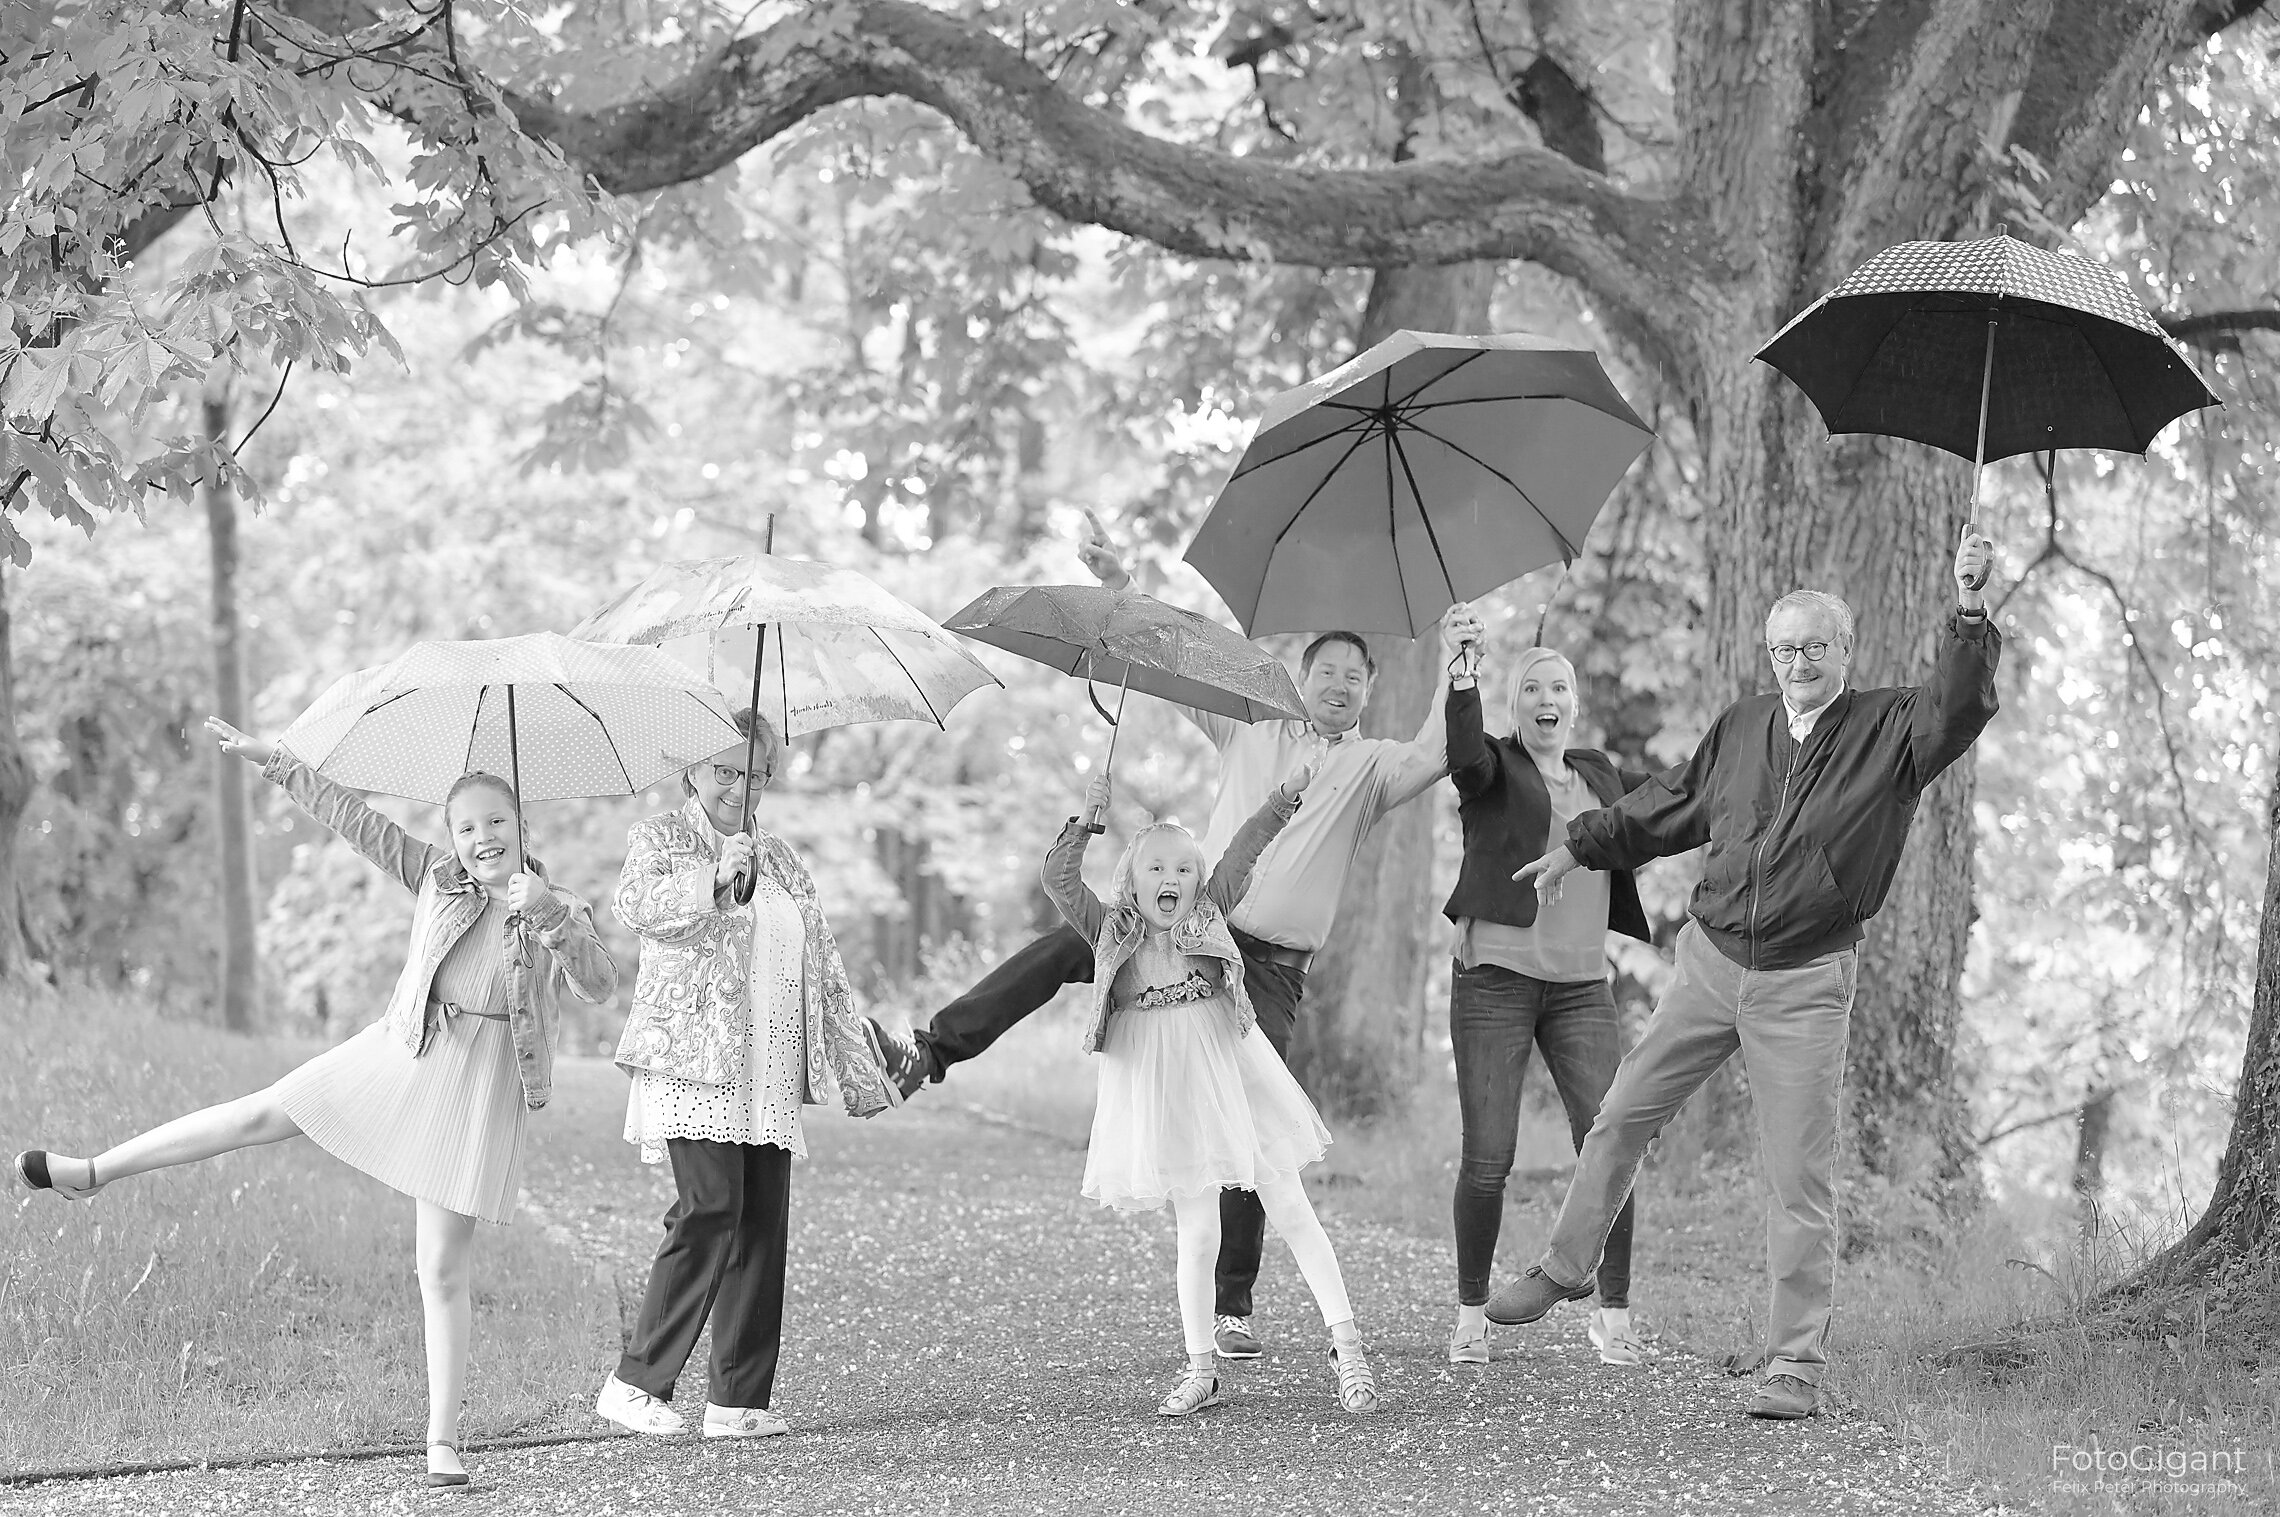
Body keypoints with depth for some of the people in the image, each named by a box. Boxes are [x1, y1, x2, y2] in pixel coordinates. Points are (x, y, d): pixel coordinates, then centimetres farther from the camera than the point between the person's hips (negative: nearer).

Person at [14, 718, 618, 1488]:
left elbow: (599, 985, -25)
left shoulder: (556, 911, -8)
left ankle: (443, 1441, 4)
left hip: (473, 1090, -3)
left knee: (443, 1272, -2)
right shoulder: (437, 879, 1)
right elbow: (355, 819, 3)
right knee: (262, 1114, 9)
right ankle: (94, 1171, 25)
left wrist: (549, 914, -40)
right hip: (397, 1055, 3)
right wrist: (274, 762, 1)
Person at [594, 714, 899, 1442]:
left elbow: (823, 965, 22)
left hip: (770, 1074, 6)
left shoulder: (779, 859, 21)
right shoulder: (659, 840, 6)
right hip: (694, 1063, -6)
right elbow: (635, 904, -16)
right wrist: (714, 878, -27)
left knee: (763, 1224, 0)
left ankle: (740, 1398, 4)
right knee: (709, 1210, -18)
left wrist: (859, 1069, 18)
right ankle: (635, 1383, -12)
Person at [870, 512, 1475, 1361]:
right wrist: (1119, 591, -3)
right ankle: (930, 1052, -17)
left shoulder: (1369, 766, 4)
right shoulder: (1251, 731, 11)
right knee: (1068, 946, -21)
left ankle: (1232, 1312, 0)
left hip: (1271, 969, -2)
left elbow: (1432, 757, -16)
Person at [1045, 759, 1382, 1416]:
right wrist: (1086, 821, -16)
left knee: (1290, 1208, -1)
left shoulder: (1207, 916, 3)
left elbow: (1243, 851, -2)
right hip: (1166, 1100, -1)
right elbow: (1058, 882, -9)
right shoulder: (1113, 935, 1)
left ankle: (1345, 1342, 1)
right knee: (1197, 1232, 0)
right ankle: (1200, 1370, 11)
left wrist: (1286, 795, -12)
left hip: (1233, 1079, 1)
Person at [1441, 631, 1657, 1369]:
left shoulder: (1601, 776, 17)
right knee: (1487, 1158, -5)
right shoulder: (1496, 768, 1)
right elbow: (1465, 758, -22)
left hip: (1581, 983, 4)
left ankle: (1613, 1314, 1)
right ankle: (1471, 1314, 10)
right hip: (1495, 976, -4)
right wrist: (1461, 682, -37)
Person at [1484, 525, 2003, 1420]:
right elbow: (1672, 806, 22)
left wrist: (1969, 612, -38)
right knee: (1622, 1117, 9)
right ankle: (1564, 1269, 30)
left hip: (1807, 982, -4)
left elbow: (1959, 707, -24)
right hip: (1712, 957, 4)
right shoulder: (1741, 727, 7)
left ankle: (1796, 1367, 2)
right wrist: (1579, 848, 28)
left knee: (1798, 1181, -3)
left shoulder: (1889, 732, -5)